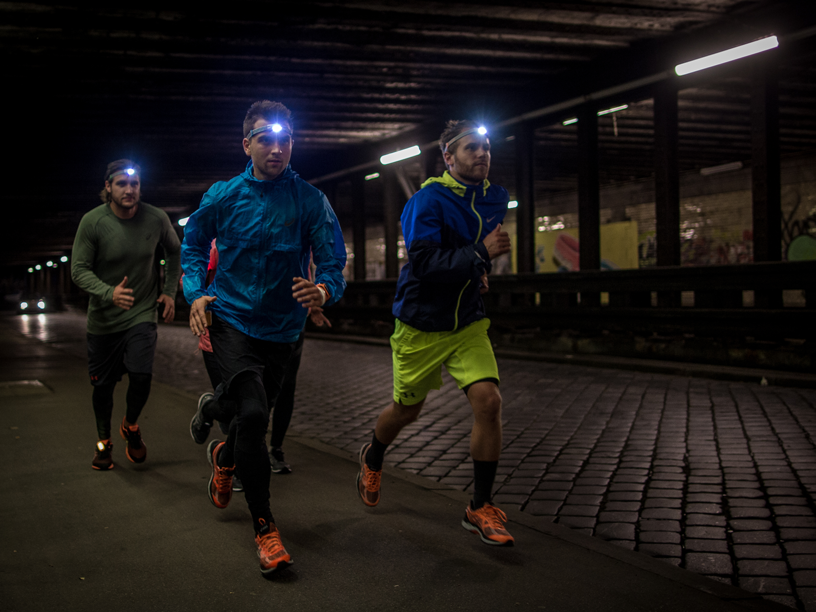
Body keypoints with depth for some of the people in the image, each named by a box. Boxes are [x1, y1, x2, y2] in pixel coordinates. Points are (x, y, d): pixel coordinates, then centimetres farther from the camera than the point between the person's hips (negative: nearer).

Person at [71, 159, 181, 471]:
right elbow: (79, 270, -12)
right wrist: (110, 293, -29)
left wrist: (169, 291, 6)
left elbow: (174, 251, 12)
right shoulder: (92, 222, -13)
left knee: (141, 375, -17)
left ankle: (131, 426, 15)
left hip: (142, 313, 0)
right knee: (103, 385, 8)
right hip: (103, 317, 0)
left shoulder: (156, 219, -8)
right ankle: (104, 441, 34)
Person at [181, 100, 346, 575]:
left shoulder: (311, 201, -10)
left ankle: (224, 456, 58)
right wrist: (196, 294, -7)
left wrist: (323, 291, -38)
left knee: (256, 418, 20)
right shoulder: (223, 197, -6)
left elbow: (332, 266, -14)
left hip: (282, 330, 2)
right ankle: (265, 527, -7)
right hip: (232, 320, -2)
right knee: (253, 413, -22)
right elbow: (193, 244, 10)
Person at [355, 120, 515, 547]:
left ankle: (480, 508, 0)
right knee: (407, 410, 12)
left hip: (468, 323, 4)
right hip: (421, 325, -4)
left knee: (488, 401, -14)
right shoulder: (428, 200, -18)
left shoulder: (495, 199, 4)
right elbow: (424, 263, -28)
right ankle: (372, 458, 48)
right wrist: (480, 253, -30)